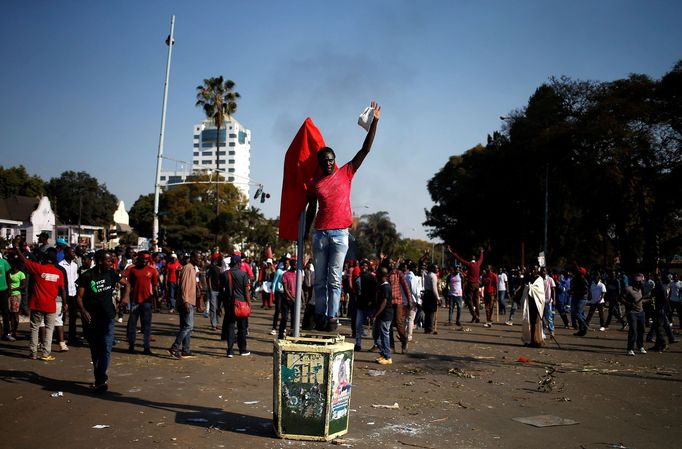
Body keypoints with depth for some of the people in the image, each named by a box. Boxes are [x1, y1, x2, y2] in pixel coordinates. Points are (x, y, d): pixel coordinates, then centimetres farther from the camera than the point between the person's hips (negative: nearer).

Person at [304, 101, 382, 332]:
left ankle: (332, 317, 1)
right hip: (320, 234, 2)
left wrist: (375, 122, -1)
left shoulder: (346, 173, 6)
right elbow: (311, 211, 13)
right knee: (320, 279, 6)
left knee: (334, 279, -1)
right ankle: (320, 315, 12)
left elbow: (365, 150, 2)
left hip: (340, 233, -1)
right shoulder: (314, 183, 8)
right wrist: (304, 234, 13)